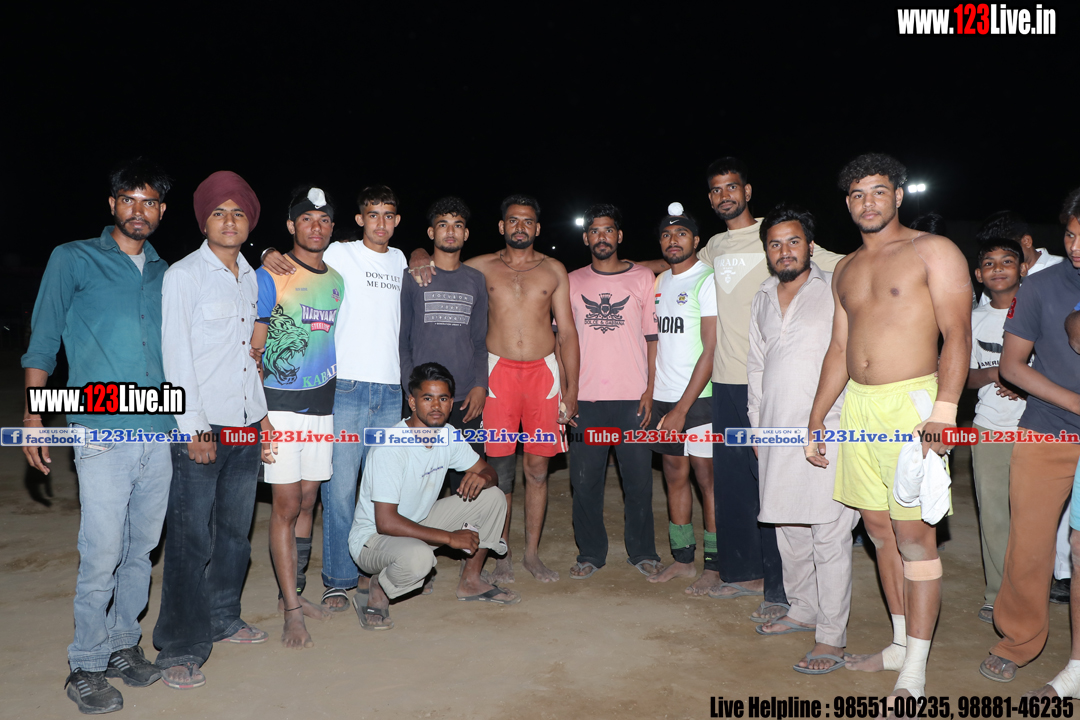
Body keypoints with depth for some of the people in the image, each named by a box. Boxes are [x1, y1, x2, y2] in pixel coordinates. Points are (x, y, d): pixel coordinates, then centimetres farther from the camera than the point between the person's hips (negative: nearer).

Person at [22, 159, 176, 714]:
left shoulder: (164, 273, 16)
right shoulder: (73, 260, 4)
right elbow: (43, 341, 3)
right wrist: (34, 414, -4)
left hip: (160, 433, 4)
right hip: (103, 434, -4)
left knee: (142, 550, 12)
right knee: (101, 558, -4)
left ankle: (122, 644, 28)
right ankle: (85, 667, 14)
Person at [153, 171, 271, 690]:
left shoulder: (251, 277, 15)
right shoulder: (183, 275, -3)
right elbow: (176, 356, -8)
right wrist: (194, 427, -13)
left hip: (246, 426, 6)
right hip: (202, 427, -6)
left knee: (235, 531, 14)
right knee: (191, 539, -3)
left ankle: (223, 619, 30)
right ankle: (181, 648, 7)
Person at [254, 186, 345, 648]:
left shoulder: (337, 281, 11)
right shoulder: (270, 277, -6)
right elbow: (250, 350, -7)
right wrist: (258, 415, -12)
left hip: (322, 402, 5)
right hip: (281, 404, -5)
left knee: (307, 501, 12)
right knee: (287, 506, -2)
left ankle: (295, 592, 25)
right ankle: (292, 611, 6)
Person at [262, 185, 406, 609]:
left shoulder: (400, 260, 17)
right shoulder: (340, 255, 3)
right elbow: (301, 262, 6)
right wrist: (271, 254, -14)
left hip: (390, 390, 4)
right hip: (346, 387, -4)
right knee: (340, 488, -5)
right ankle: (338, 579, 8)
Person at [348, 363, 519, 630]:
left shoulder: (448, 435, -5)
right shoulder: (390, 448, -28)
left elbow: (489, 472, 6)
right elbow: (386, 522, -31)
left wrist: (482, 478, -21)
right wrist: (450, 537, -28)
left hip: (419, 523, 8)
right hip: (373, 537, -8)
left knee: (493, 497, -3)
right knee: (418, 557, -41)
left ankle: (470, 581, 12)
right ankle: (377, 593, -7)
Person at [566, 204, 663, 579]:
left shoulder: (643, 277, 7)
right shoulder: (572, 282, 11)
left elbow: (653, 336, 5)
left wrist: (650, 389, -4)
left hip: (632, 396, -1)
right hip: (585, 396, 1)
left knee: (638, 478, 3)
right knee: (585, 480, 5)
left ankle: (642, 552, 20)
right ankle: (590, 553, 20)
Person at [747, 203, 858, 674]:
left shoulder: (836, 290, -1)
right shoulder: (763, 299, 16)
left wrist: (843, 423, -9)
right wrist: (756, 423, 17)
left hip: (827, 435, -6)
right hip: (776, 434, 6)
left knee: (829, 538, -2)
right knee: (789, 532, 14)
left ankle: (831, 637, 7)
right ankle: (803, 610, 31)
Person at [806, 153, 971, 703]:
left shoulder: (933, 251, -1)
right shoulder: (846, 269, 18)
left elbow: (957, 335, -9)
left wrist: (943, 411, -21)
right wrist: (816, 420, 16)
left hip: (911, 401, -6)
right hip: (856, 405, 6)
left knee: (913, 533, -6)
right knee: (879, 528, 10)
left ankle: (914, 675, 1)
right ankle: (900, 644, 23)